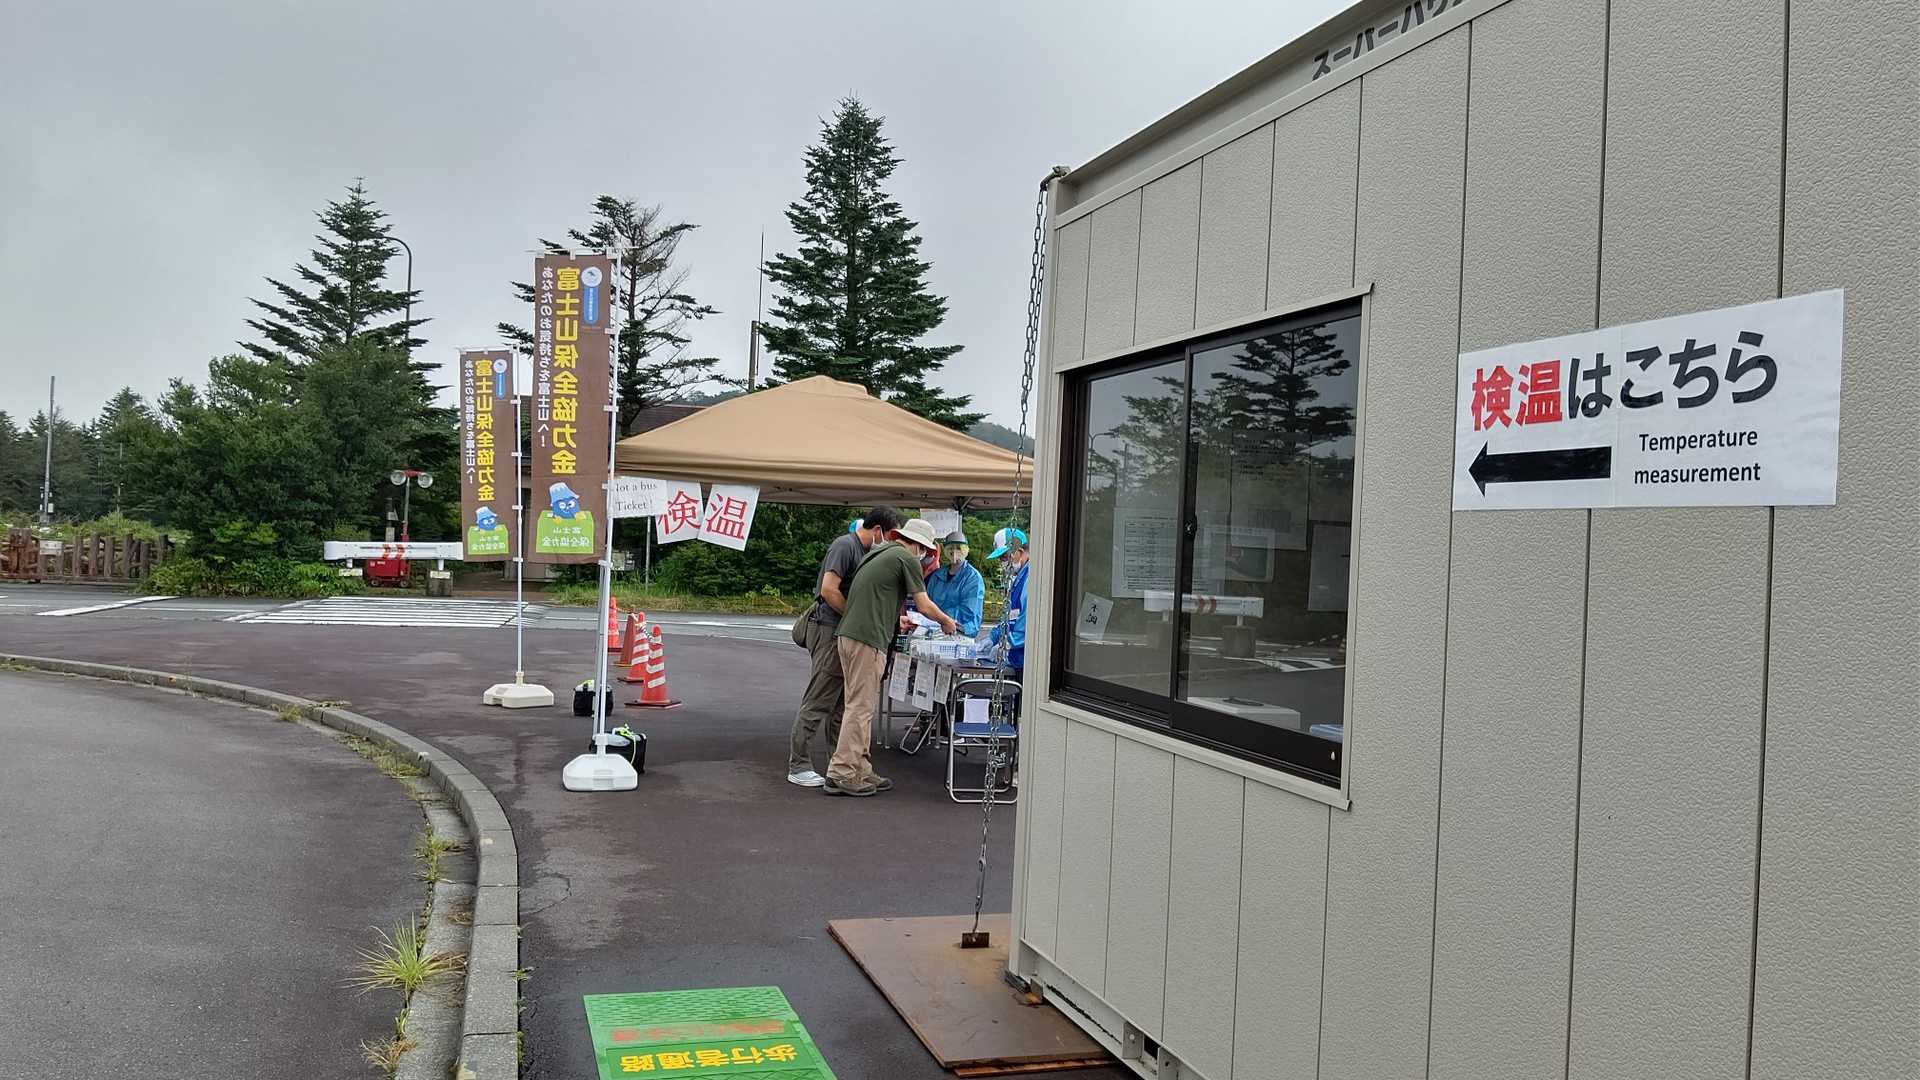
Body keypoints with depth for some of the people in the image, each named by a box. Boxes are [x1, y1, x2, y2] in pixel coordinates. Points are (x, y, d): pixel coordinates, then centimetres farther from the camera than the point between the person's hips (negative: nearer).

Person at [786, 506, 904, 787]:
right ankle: (798, 767, -2)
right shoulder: (845, 545, -14)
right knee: (817, 701, -7)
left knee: (840, 703, 13)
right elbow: (829, 589, -22)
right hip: (829, 629, -10)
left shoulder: (865, 551, 15)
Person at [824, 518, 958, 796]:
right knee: (860, 708, -6)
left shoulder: (878, 553, 21)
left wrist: (895, 619, 35)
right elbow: (925, 606, -3)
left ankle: (860, 771, 17)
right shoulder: (908, 559, -5)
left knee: (859, 706, 13)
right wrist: (946, 622, 15)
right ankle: (841, 775, -5)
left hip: (847, 634, 9)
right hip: (868, 639, -9)